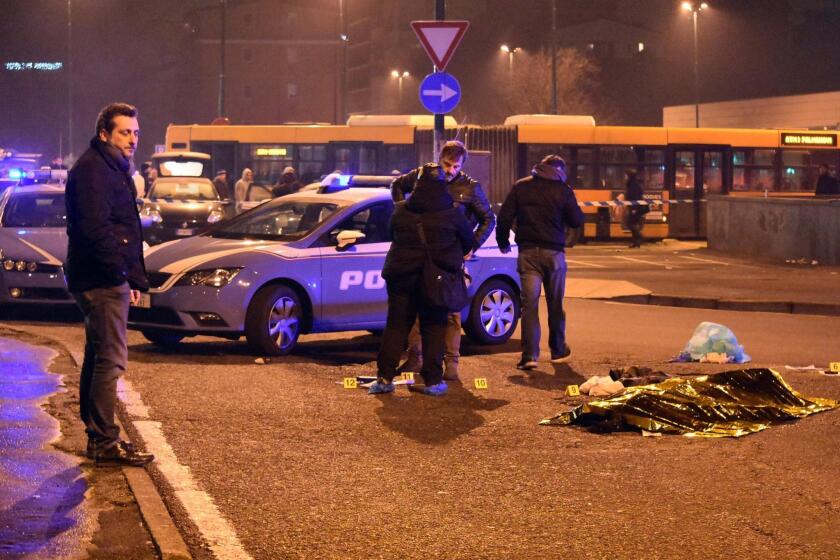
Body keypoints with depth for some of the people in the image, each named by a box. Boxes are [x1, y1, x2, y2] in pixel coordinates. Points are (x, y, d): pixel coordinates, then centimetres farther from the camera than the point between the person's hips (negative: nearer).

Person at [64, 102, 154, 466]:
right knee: (110, 360, -10)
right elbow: (95, 230, -24)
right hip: (101, 282, -11)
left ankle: (98, 435, 22)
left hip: (109, 281, 11)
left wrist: (132, 278, 22)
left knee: (98, 359, 15)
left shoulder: (113, 169, 20)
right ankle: (103, 441, -8)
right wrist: (129, 273, -23)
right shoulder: (91, 171, -14)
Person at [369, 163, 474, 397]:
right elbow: (468, 239, 6)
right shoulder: (451, 214, -6)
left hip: (401, 275, 2)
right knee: (433, 327, 5)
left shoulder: (400, 211, -1)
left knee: (396, 325, 7)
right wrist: (459, 257, 27)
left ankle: (385, 377, 3)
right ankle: (433, 381, 2)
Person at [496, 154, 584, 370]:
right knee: (555, 304, 14)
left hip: (528, 253, 0)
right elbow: (577, 221, 1)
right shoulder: (563, 190, -3)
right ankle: (558, 350, 25)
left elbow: (505, 216, 1)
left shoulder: (521, 187, 2)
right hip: (554, 253, 0)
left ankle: (530, 354, -15)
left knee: (529, 304, -4)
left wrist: (503, 241, 15)